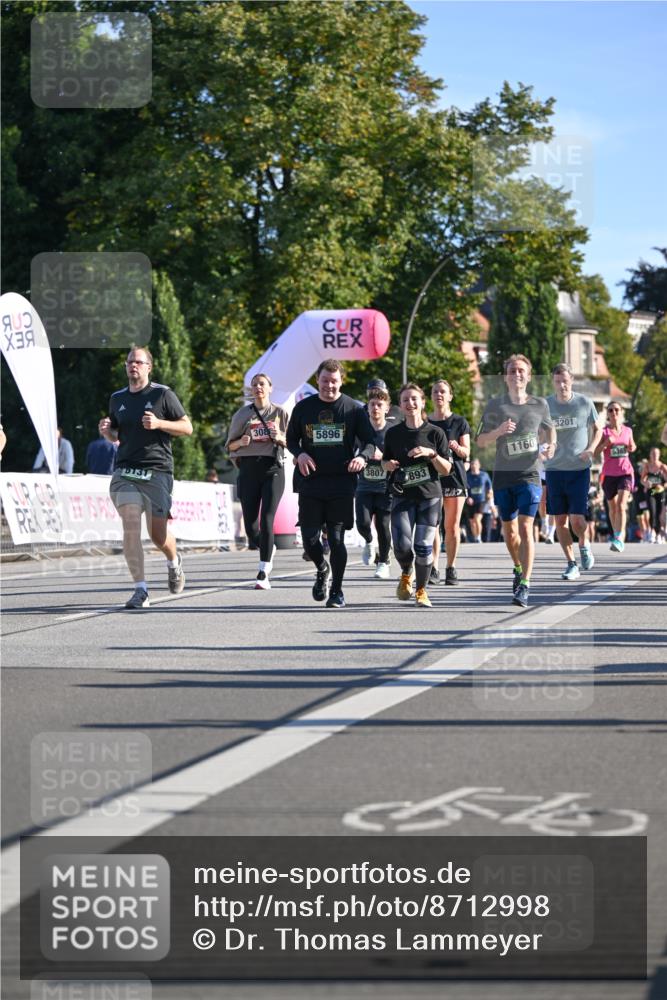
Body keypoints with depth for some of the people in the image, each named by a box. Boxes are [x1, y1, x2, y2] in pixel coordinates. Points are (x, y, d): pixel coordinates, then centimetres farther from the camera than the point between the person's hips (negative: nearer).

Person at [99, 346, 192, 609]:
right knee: (131, 527, -16)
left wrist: (159, 423, -14)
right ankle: (140, 590, -15)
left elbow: (187, 428, 1)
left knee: (158, 534, 2)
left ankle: (174, 562, 38)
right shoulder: (117, 399, 13)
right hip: (125, 472, 3)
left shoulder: (163, 394, 0)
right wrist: (107, 431, 3)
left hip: (157, 472, -3)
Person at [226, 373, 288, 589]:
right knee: (250, 524, 0)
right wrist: (241, 442, -9)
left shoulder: (280, 413, 8)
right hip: (248, 468, 2)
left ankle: (263, 574, -14)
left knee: (267, 520, -14)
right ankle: (268, 549, 34)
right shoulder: (242, 414, 9)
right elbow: (230, 445, 13)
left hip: (273, 468, -2)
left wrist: (280, 438, -8)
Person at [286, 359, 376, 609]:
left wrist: (362, 457, -18)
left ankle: (337, 590, 11)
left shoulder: (353, 409, 2)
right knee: (309, 538, -3)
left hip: (341, 484, -2)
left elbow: (369, 440, 4)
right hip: (310, 482, 2)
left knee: (336, 539, -3)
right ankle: (322, 570, 29)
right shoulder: (303, 408, 7)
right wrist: (299, 454, -7)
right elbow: (291, 439, 15)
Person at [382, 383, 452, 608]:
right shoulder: (393, 433, 6)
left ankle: (421, 590, 16)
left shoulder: (435, 433, 1)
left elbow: (446, 470, 1)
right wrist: (388, 464, -5)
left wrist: (431, 454, -16)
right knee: (402, 545, -15)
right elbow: (385, 462, 18)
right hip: (402, 496, 1)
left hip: (430, 496, -1)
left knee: (423, 546, -7)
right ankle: (407, 574, 20)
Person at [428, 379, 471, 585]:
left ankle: (451, 568, 6)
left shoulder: (460, 422, 5)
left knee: (452, 526, -1)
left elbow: (466, 453, 1)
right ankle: (433, 568, -9)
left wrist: (456, 447, -19)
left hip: (454, 476, -1)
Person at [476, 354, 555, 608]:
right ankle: (518, 567, 40)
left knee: (525, 527, -14)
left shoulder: (540, 405, 3)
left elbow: (549, 428, 21)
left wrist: (551, 445, 0)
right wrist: (498, 431, -16)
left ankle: (524, 584, -16)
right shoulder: (495, 405, 1)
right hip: (502, 475, 2)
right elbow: (480, 441, 3)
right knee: (509, 530, 12)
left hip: (529, 475, -2)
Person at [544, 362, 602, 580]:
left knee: (577, 519, -10)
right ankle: (571, 564, 15)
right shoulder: (545, 405, 1)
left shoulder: (585, 403, -1)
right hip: (554, 469, 2)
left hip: (579, 469, -2)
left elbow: (597, 429, 12)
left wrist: (591, 449, -6)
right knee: (560, 520, 2)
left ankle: (584, 545, 23)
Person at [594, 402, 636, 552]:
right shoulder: (604, 431, -1)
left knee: (621, 505, -18)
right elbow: (595, 452, -6)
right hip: (609, 474, 1)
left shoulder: (628, 430, 5)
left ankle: (620, 539, -24)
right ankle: (615, 535, 30)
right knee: (613, 507, 12)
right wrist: (605, 443, -22)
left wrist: (632, 447, -1)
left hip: (625, 472, 0)